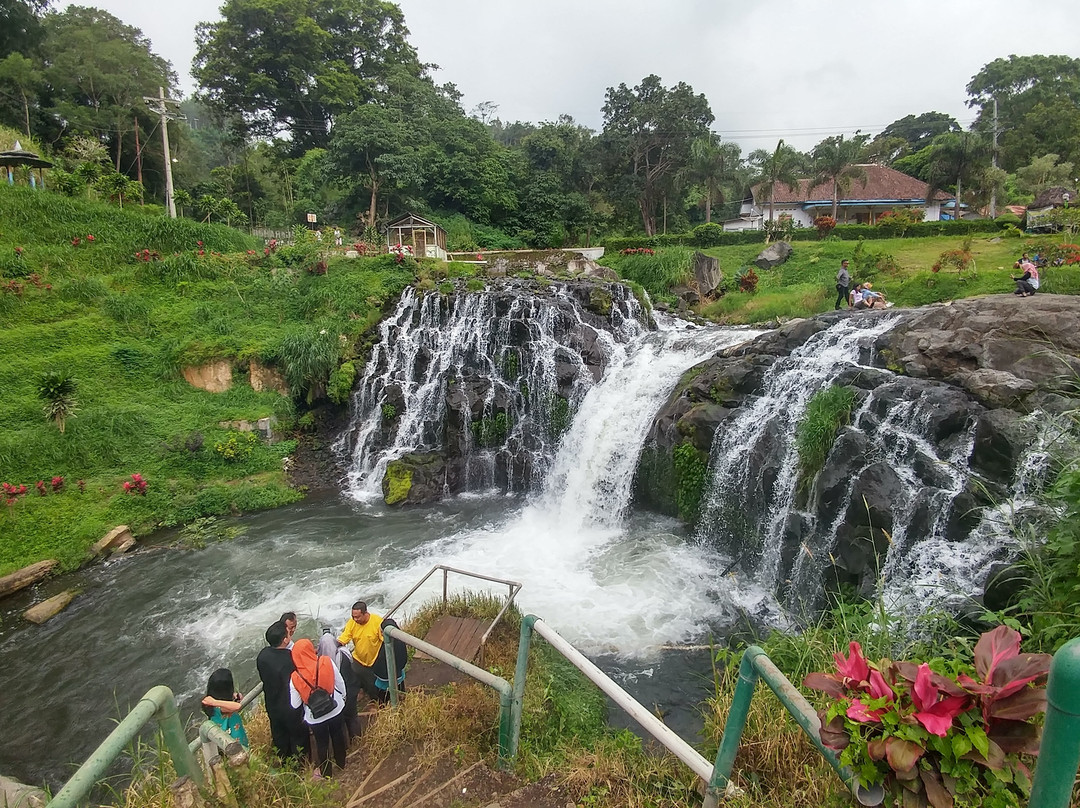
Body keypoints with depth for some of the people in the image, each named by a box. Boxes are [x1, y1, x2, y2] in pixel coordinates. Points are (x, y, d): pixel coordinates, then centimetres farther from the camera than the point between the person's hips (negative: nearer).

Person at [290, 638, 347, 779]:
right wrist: (343, 697, 9)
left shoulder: (295, 678, -25)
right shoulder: (327, 662, -24)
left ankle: (325, 772, 43)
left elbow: (295, 704, -14)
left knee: (322, 744, 22)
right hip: (336, 709, 1)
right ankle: (341, 763, 48)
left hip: (316, 717, -1)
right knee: (338, 737, 26)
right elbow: (340, 683, -10)